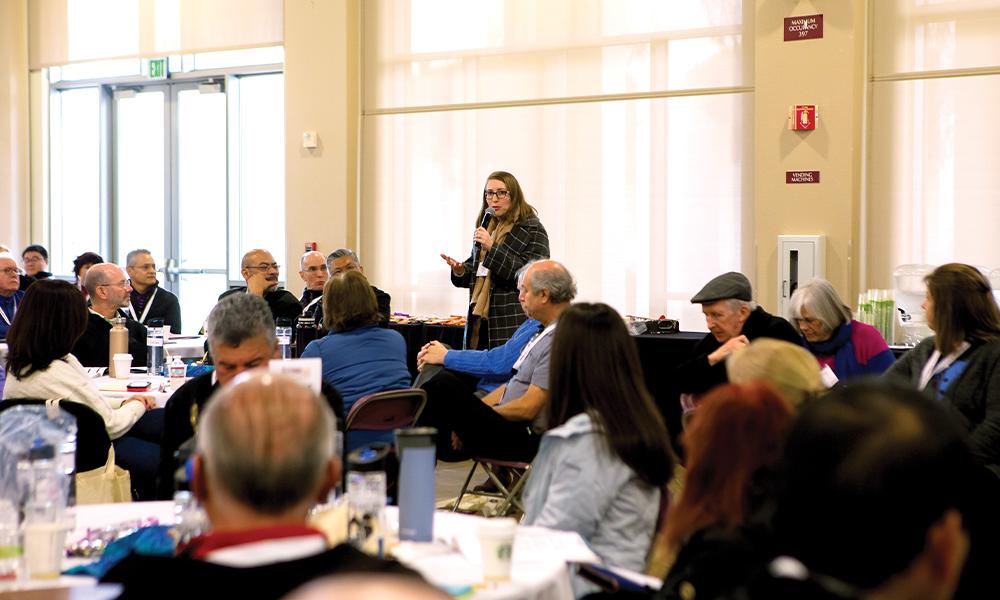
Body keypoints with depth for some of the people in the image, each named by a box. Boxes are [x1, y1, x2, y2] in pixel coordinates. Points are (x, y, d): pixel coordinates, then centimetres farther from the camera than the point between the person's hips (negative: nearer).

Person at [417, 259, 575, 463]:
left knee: (444, 385, -17)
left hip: (523, 441, -10)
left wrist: (482, 414, -7)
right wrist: (467, 414, 8)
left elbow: (527, 409, -20)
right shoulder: (545, 332, 14)